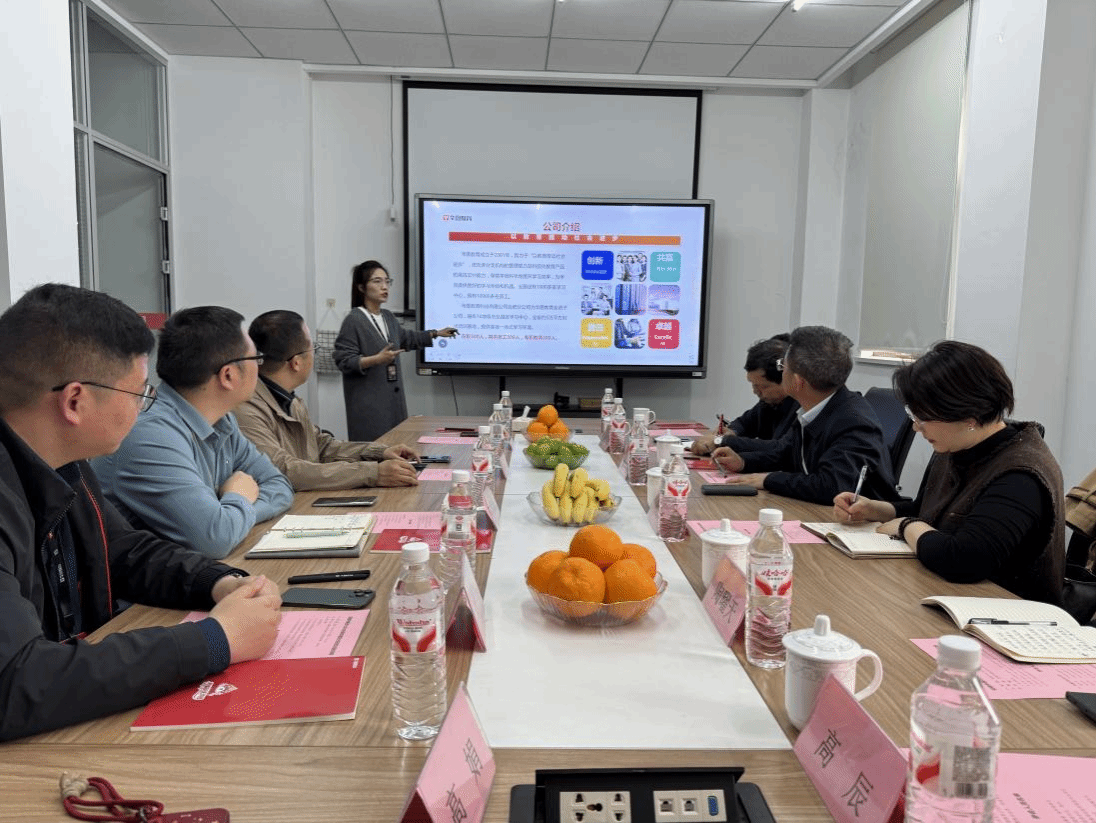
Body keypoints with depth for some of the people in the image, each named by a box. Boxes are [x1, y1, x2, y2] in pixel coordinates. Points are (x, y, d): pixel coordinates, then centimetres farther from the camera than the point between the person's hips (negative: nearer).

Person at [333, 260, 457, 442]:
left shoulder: (388, 317, 15)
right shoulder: (354, 321, -11)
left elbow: (406, 338, 33)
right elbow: (343, 361, -14)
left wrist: (436, 333, 38)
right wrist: (376, 359, -24)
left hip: (393, 401, 8)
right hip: (368, 404, -8)